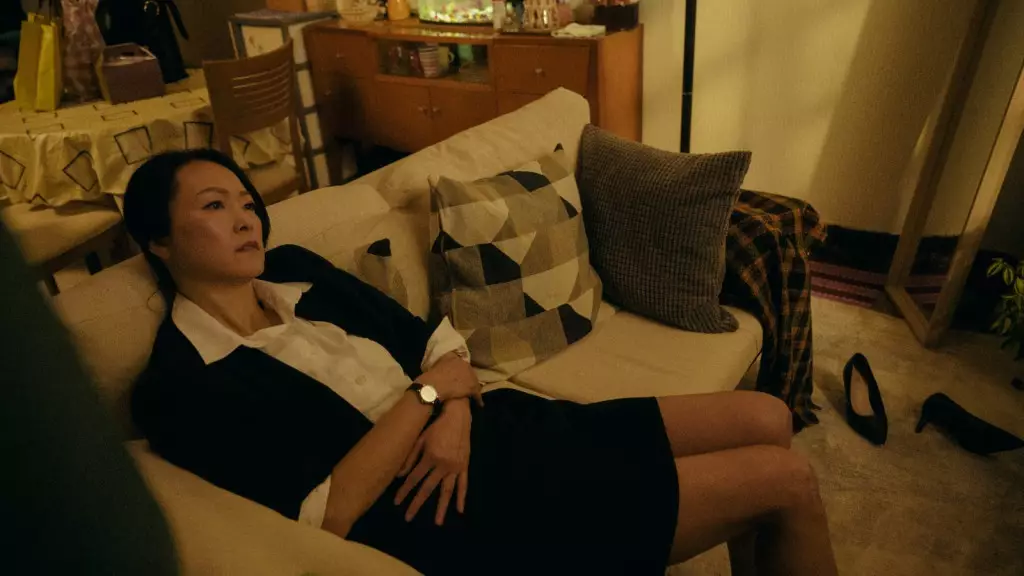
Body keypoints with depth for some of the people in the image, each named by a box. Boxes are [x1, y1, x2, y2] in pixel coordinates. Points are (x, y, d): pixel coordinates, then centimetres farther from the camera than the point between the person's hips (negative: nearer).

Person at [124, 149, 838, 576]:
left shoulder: (293, 268, 8)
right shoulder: (178, 390, -10)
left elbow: (434, 339, 9)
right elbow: (324, 516, -19)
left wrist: (456, 413, -12)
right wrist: (429, 393, -14)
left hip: (490, 427, 7)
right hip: (467, 510, -7)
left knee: (766, 419, 7)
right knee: (788, 480, -7)